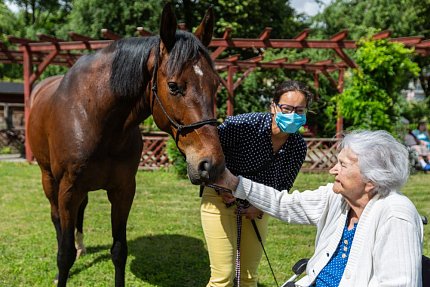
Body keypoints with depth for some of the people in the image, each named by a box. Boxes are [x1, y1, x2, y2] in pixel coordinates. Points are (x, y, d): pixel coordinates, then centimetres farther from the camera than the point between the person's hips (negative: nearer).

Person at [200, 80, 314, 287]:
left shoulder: (299, 147, -9)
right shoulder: (246, 124, -24)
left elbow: (283, 185, 4)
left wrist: (260, 207, -12)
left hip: (256, 207, 5)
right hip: (221, 199, -5)